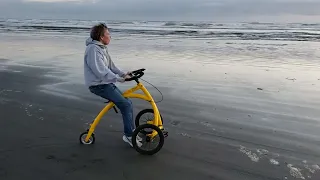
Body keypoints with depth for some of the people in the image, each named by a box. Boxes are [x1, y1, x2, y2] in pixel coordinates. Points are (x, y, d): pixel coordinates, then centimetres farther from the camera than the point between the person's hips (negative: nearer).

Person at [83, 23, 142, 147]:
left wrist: (123, 74, 2)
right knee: (126, 104, -16)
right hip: (99, 85, -10)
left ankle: (130, 131, 18)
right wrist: (120, 79, -26)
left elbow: (110, 66, 15)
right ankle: (129, 135, -4)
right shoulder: (93, 49, -19)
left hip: (106, 83, 10)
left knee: (127, 102, 7)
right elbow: (101, 71, -26)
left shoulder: (102, 48, 14)